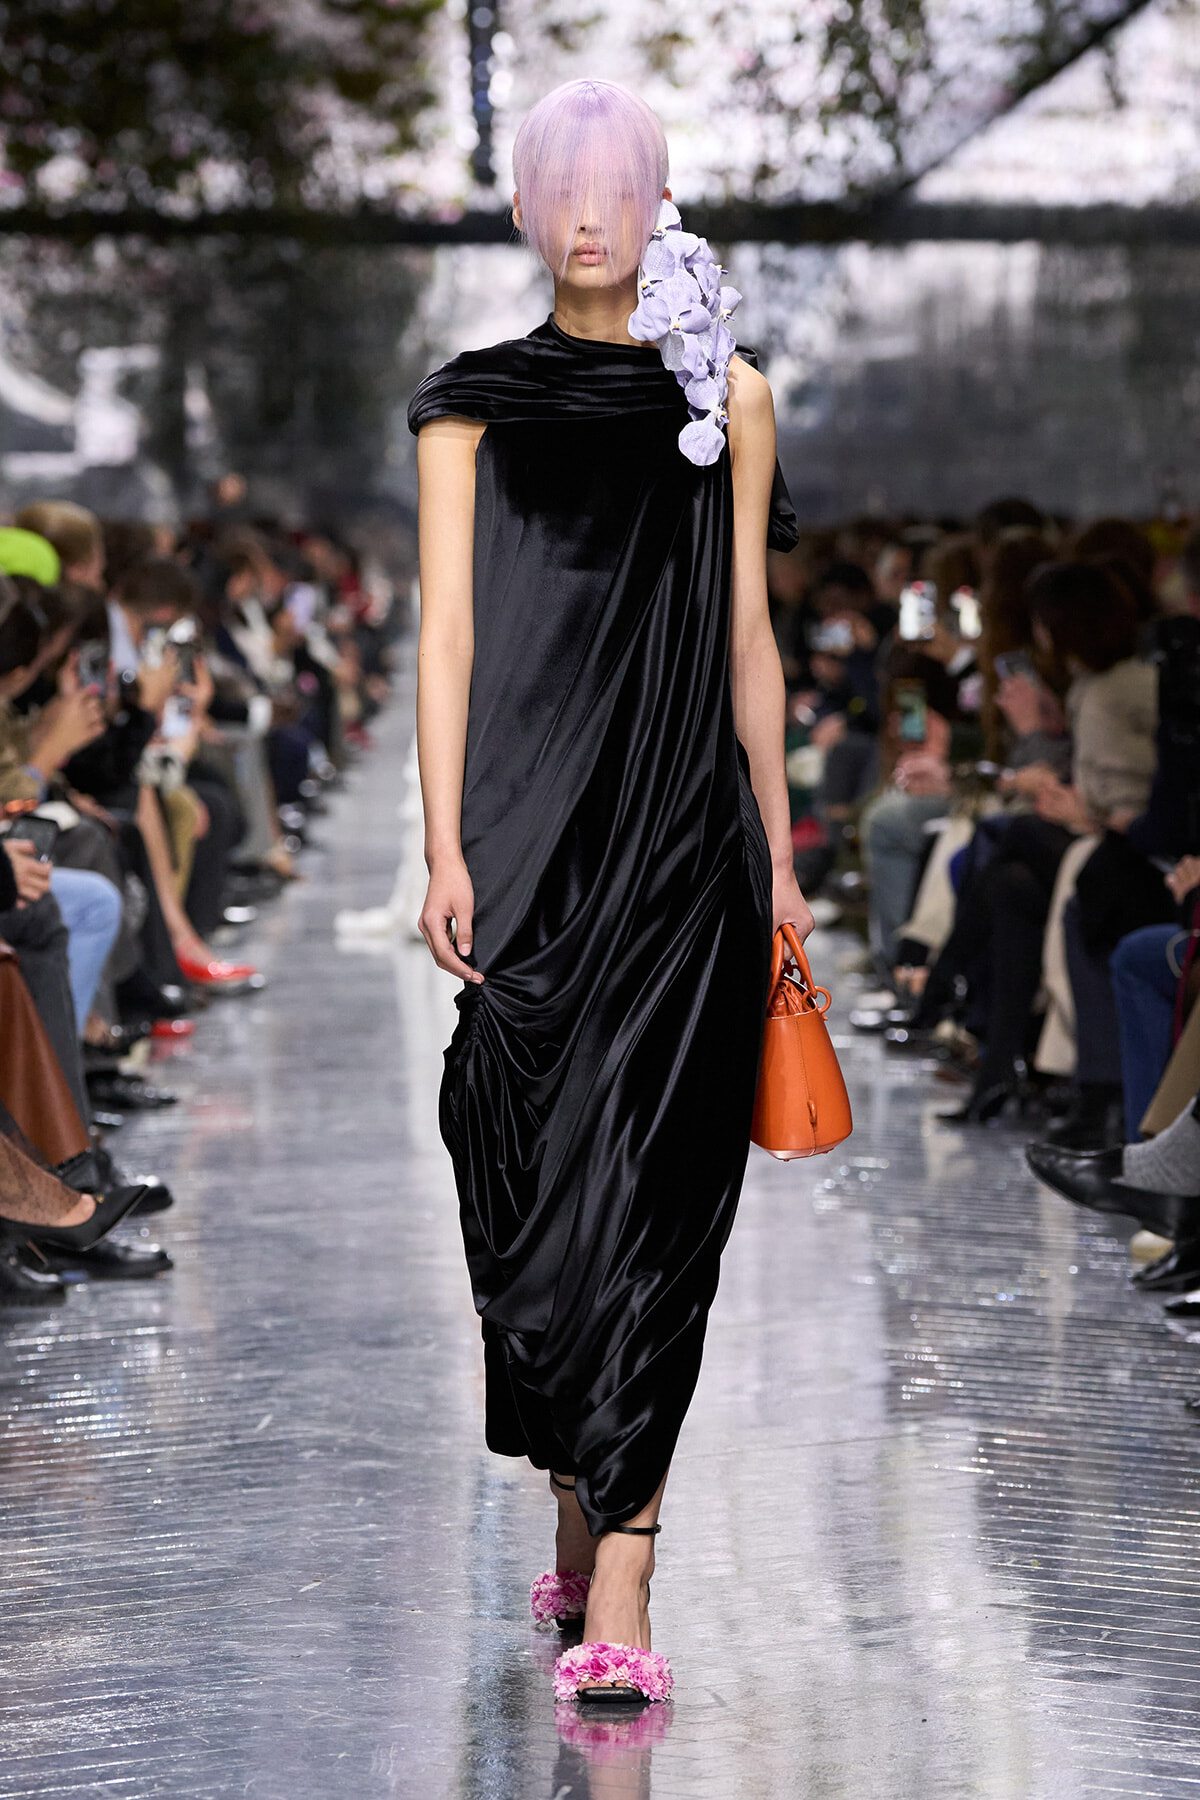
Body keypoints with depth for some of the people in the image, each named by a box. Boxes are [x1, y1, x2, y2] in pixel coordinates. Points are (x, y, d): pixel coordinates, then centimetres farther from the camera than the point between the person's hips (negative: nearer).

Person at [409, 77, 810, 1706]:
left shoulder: (729, 397, 10)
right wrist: (444, 848, -8)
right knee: (529, 1186, 3)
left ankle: (618, 1600, -11)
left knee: (646, 1196, -7)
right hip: (529, 837, 0)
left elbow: (747, 641, 12)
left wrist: (778, 851, 10)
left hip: (685, 846, 0)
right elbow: (446, 630, 1)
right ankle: (585, 1519, 23)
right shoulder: (473, 404, 8)